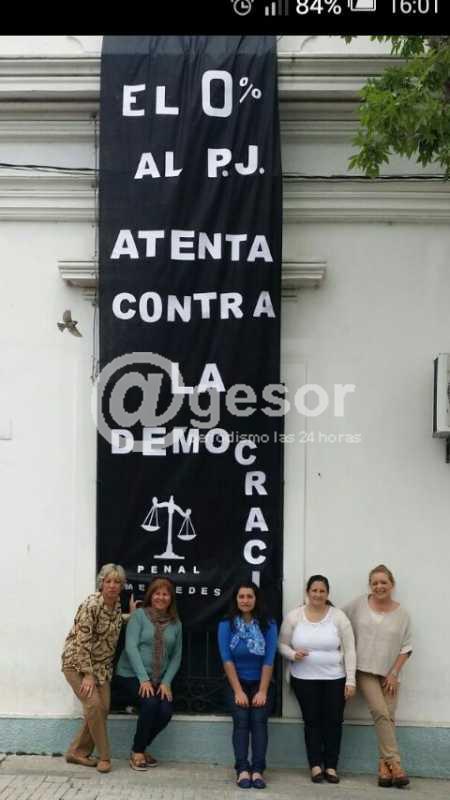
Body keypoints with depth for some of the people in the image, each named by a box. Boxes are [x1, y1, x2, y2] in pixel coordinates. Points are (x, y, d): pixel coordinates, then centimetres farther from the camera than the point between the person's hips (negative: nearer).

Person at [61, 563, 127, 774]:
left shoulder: (117, 605, 1)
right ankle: (104, 756, -2)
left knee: (103, 708, 0)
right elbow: (82, 642, -23)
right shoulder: (91, 605, -22)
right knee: (93, 705, -17)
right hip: (77, 662, -7)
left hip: (102, 665, 7)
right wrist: (87, 674, -24)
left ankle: (77, 752, 15)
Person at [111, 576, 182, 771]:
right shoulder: (139, 615, -5)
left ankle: (142, 748, 8)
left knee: (166, 710, -19)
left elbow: (176, 656, 7)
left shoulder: (176, 623, 7)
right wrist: (143, 679, -20)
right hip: (131, 675, -4)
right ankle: (137, 752, -6)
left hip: (158, 680, 4)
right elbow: (131, 647, -13)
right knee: (150, 703, -28)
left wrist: (166, 682, -7)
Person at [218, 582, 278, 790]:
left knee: (259, 719, -19)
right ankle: (242, 770, -20)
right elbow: (227, 659, -8)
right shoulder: (226, 625, -5)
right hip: (236, 682, 0)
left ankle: (258, 770, -20)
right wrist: (238, 691, -13)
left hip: (260, 683, 0)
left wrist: (262, 691, -13)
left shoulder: (268, 625, -4)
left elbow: (269, 660, -7)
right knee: (241, 719, -20)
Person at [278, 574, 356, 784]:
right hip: (304, 679, 0)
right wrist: (292, 654, -18)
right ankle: (315, 765, 17)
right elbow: (282, 644, 4)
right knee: (311, 721, 6)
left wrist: (350, 680, -8)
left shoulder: (338, 616, -5)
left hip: (335, 679, 0)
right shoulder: (293, 616, -3)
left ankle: (331, 766, 17)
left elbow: (349, 650, -4)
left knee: (333, 722, 4)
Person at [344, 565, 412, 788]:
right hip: (365, 671, -2)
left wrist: (394, 673, -3)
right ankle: (394, 762, -13)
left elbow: (406, 648, 4)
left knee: (389, 717, -2)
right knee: (381, 713, -15)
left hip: (389, 674, 2)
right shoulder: (359, 605, 0)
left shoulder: (401, 614, 2)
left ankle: (384, 764, 8)